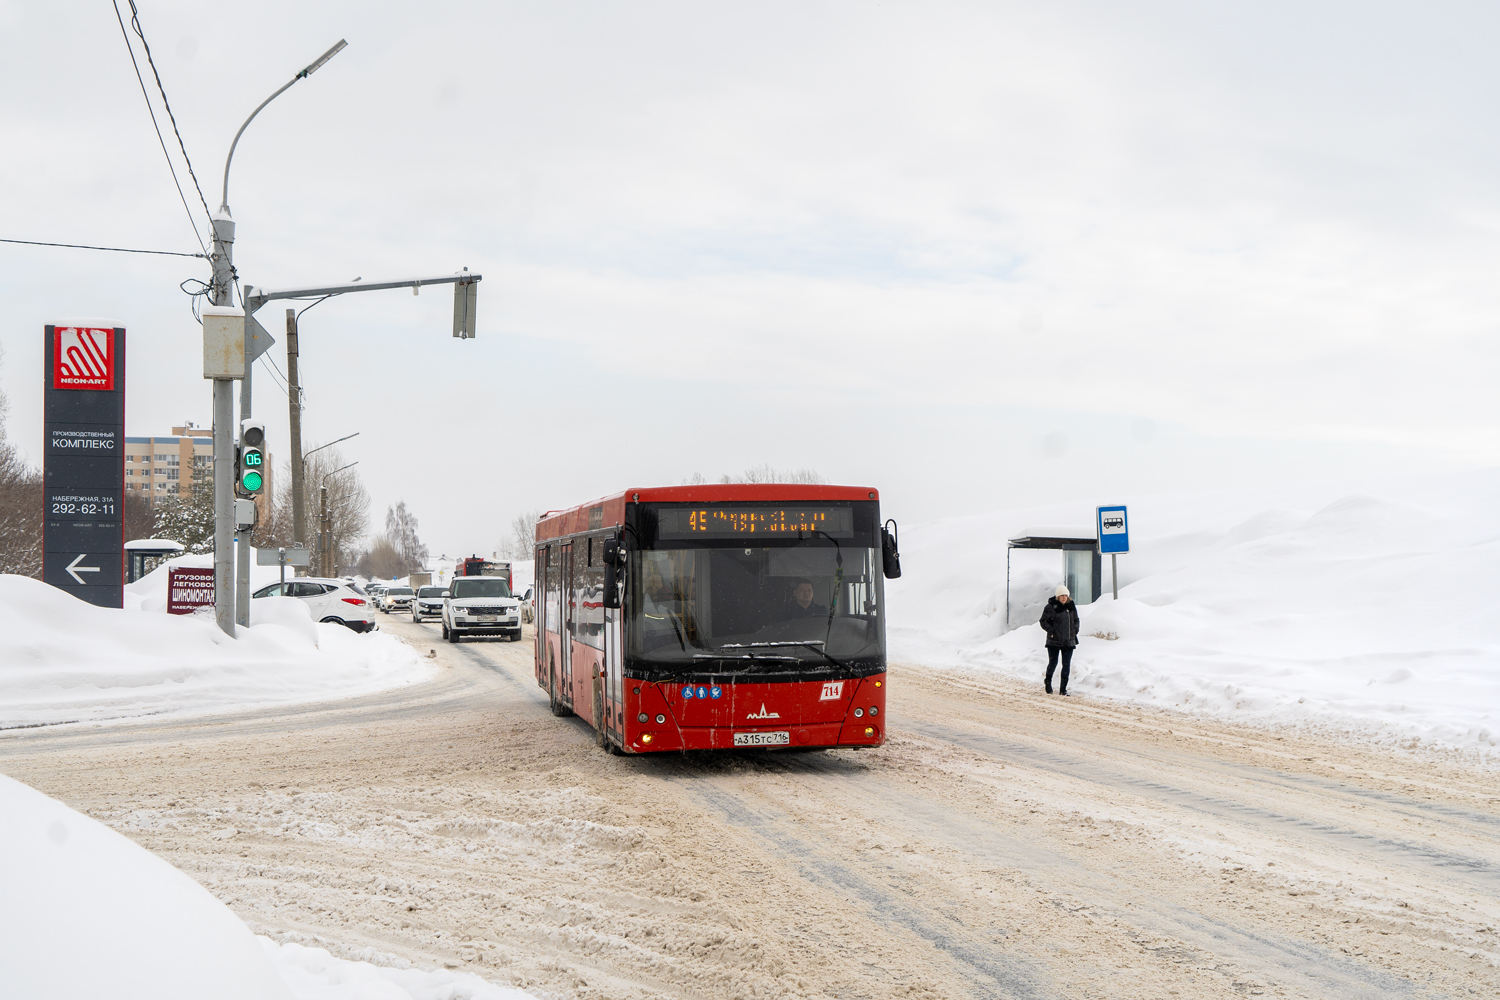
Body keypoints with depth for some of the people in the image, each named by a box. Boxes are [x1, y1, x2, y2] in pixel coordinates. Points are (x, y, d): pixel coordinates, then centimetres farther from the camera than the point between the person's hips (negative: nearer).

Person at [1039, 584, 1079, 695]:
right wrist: (1051, 631, -14)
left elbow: (1076, 620, 22)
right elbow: (1043, 621, -3)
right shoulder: (1050, 607, -6)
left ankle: (1063, 688, 5)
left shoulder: (1072, 607, 9)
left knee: (1067, 665, 0)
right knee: (1053, 663, 5)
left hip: (1068, 641, 4)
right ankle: (1048, 682, 32)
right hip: (1054, 641, -3)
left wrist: (1075, 631, 8)